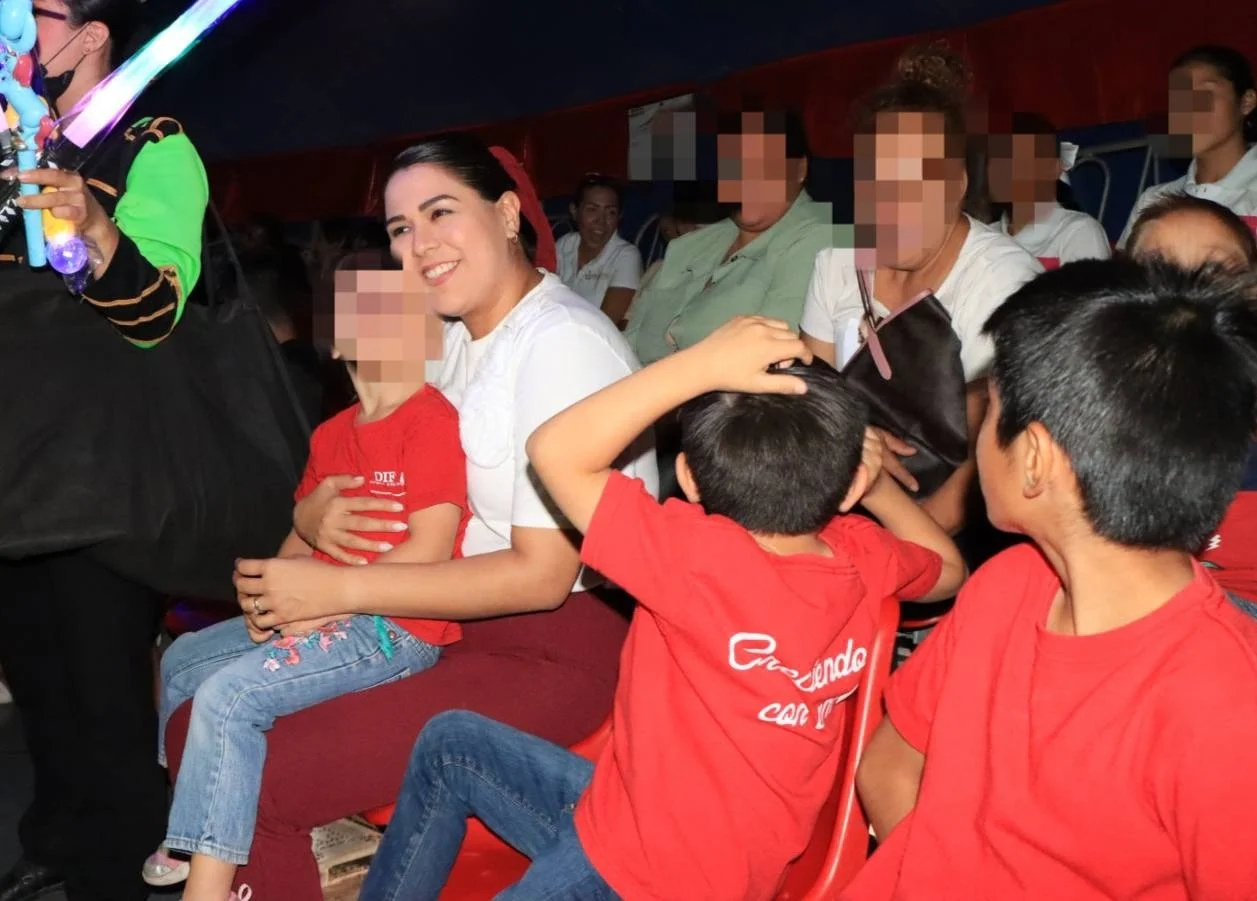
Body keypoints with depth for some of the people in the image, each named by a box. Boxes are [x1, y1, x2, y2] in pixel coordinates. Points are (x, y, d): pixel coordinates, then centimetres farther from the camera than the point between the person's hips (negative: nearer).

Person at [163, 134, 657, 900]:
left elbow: (542, 574, -21)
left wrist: (339, 590, -19)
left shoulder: (565, 344, -18)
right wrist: (314, 511, -8)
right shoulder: (457, 336, 9)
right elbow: (384, 472, 16)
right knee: (199, 724, 2)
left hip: (562, 647, -8)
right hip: (467, 619, 8)